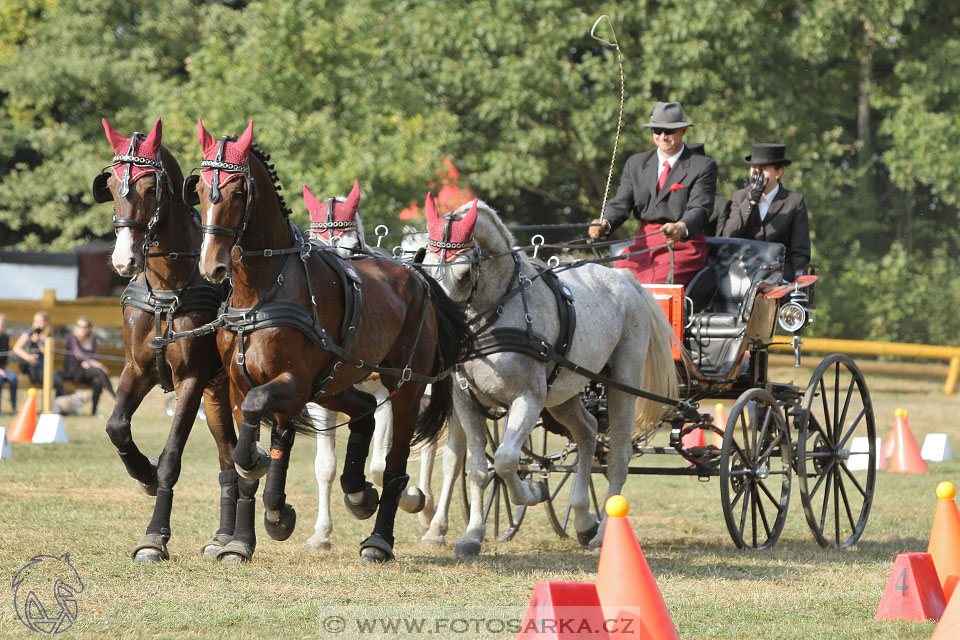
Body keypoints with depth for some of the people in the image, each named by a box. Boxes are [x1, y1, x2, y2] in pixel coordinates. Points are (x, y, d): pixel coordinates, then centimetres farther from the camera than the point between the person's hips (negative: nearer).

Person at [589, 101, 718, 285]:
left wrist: (681, 228, -34)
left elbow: (699, 209, -10)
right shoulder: (635, 163, 17)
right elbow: (621, 203, 10)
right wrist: (604, 224, -14)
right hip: (644, 244, 4)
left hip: (683, 244, -4)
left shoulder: (703, 166, 2)